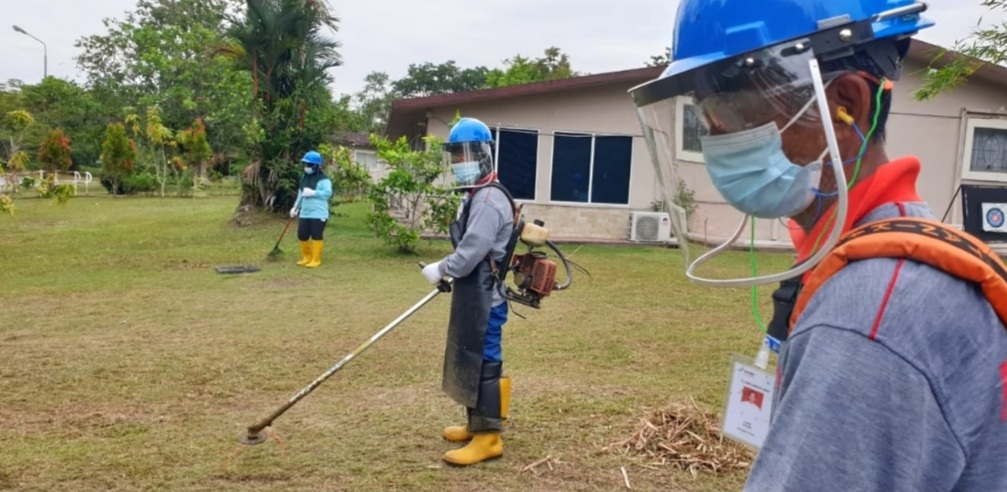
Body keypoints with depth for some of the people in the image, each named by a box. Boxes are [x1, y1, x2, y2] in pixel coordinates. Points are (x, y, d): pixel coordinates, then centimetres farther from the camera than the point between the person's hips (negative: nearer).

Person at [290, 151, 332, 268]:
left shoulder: (323, 179, -10)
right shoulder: (304, 178, 15)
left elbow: (327, 193, -23)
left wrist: (313, 193, -27)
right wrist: (296, 207, 13)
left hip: (318, 214, -8)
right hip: (305, 213, 8)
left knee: (316, 236, -3)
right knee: (302, 236, 9)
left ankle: (316, 260, 8)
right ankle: (307, 257, 26)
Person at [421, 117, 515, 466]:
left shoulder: (489, 199, -18)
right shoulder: (475, 196, 17)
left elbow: (471, 252, -25)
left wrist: (440, 269, -11)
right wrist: (448, 272, 11)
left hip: (484, 296, -11)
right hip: (473, 293, 11)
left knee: (483, 362, -6)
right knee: (468, 358, 17)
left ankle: (489, 437, 1)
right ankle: (476, 424, 29)